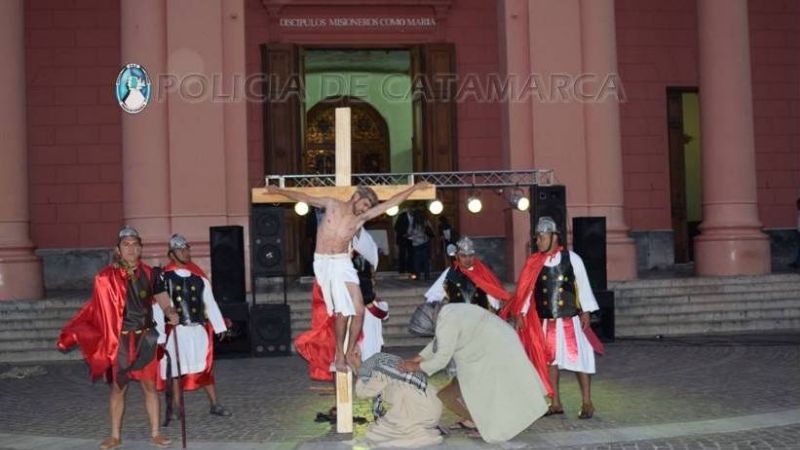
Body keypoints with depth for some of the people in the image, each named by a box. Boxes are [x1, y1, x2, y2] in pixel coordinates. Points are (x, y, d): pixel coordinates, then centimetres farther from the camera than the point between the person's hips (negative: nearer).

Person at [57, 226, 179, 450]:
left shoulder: (150, 274, 0)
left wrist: (171, 314, -18)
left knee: (149, 385, 2)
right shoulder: (107, 277, -5)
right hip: (119, 340, -1)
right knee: (118, 387, 7)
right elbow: (98, 309, 0)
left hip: (145, 339, 1)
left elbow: (164, 303, 3)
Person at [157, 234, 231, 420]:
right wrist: (160, 334, -11)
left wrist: (219, 327, 6)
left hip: (199, 329, 3)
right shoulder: (165, 277, -5)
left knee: (205, 366, 9)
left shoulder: (199, 277, 7)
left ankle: (214, 404, 17)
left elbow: (210, 303, 9)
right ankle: (176, 406, 19)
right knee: (176, 368, 6)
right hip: (176, 331, -3)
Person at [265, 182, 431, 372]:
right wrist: (278, 191, 18)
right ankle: (340, 354, 4)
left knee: (358, 310, -8)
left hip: (343, 264, 3)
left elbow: (391, 203, 9)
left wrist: (415, 188, 11)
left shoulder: (361, 218, 8)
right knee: (343, 311, -10)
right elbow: (304, 197, 14)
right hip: (323, 263, -3)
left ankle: (350, 352, 8)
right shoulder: (332, 204, 5)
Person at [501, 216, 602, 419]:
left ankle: (586, 402, 9)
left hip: (570, 319, -3)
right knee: (549, 359, 9)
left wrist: (585, 311, -3)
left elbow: (583, 285, -1)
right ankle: (555, 403, 19)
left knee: (578, 357, -3)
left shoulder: (572, 258, -3)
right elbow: (525, 289, 1)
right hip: (545, 321, 3)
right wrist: (520, 313, -7)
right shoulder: (534, 263, 3)